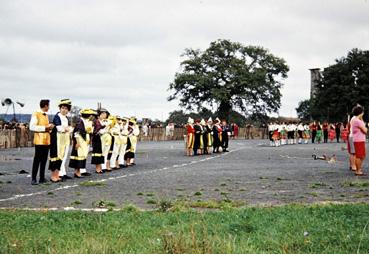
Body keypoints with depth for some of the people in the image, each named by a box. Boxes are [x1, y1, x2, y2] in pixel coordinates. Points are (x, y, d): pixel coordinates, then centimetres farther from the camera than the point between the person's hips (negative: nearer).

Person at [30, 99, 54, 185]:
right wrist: (45, 128, -16)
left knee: (44, 160, 9)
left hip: (46, 140, 7)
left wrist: (50, 127, 3)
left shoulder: (46, 115, 16)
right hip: (39, 140, -7)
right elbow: (32, 127, -15)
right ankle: (33, 179, 0)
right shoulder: (36, 114, -7)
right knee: (37, 160, -4)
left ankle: (42, 178, 15)